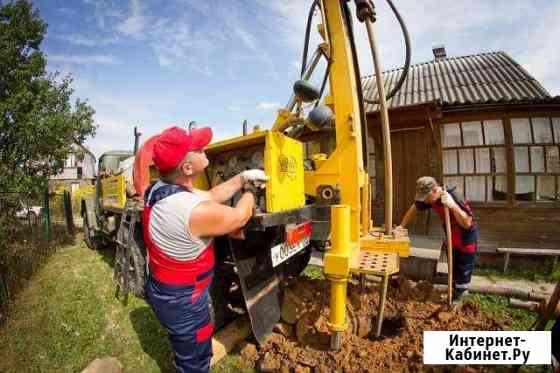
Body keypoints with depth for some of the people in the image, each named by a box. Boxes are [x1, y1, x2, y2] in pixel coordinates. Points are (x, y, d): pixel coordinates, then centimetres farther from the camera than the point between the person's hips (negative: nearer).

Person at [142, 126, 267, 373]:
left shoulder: (157, 190, -8)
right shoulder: (194, 210, -36)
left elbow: (212, 195, 1)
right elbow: (239, 217, -18)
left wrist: (243, 177, -1)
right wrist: (250, 190, 0)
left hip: (160, 288, 8)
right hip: (182, 301, -8)